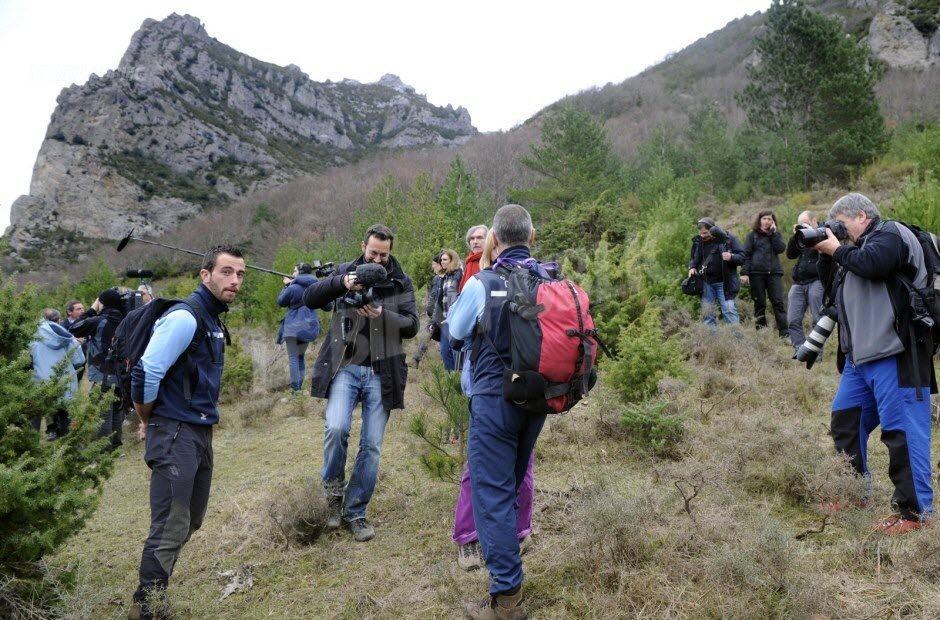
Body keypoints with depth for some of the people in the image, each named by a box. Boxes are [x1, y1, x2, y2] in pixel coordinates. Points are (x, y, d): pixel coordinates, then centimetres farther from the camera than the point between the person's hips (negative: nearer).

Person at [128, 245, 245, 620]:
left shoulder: (213, 319, 13)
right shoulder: (184, 317, -17)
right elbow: (145, 374, -21)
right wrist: (147, 422, -6)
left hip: (201, 432, 9)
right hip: (174, 434, -9)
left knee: (190, 522, 18)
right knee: (171, 529, -6)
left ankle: (156, 589, 33)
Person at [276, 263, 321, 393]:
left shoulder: (293, 288, -13)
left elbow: (281, 302, 0)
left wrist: (286, 286, 13)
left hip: (293, 327, -5)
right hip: (308, 326, 6)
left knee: (293, 358, -1)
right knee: (301, 357, 17)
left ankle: (295, 388, -6)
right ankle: (299, 386, 16)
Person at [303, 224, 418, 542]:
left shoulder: (401, 282, 7)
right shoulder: (345, 271, 7)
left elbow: (412, 325, 0)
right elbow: (310, 298, -3)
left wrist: (382, 315, -18)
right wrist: (341, 283, -20)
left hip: (381, 373, 1)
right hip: (345, 367, -1)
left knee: (372, 446, 4)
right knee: (336, 428, -21)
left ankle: (355, 512, 20)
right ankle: (334, 486, 7)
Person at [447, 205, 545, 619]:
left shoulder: (482, 283, -12)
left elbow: (455, 330, 4)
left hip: (495, 398, -5)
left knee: (493, 492, 1)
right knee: (512, 483, 23)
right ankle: (504, 555, 41)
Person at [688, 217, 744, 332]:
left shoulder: (728, 239, -4)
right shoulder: (698, 241, 5)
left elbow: (742, 257, -2)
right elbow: (694, 258, 20)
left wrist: (731, 257, -23)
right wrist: (692, 267, 0)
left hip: (724, 282, -4)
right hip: (706, 282, 4)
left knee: (729, 310, -8)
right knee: (707, 312, 5)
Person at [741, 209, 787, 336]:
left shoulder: (776, 234, 15)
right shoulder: (752, 235, 8)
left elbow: (781, 249, -3)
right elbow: (746, 254, 1)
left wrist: (774, 233, -5)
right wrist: (744, 273, -8)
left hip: (774, 272, 1)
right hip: (756, 273, -1)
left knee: (778, 302, -5)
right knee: (759, 304, 2)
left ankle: (784, 333, -7)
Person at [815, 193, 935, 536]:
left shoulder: (891, 234, -4)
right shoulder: (859, 246, 23)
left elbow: (873, 264, -24)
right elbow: (831, 286, 23)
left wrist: (836, 249, -8)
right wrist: (825, 254, 8)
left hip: (893, 354, -10)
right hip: (860, 355, 10)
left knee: (902, 429, -8)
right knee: (844, 421, 14)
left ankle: (916, 511, -1)